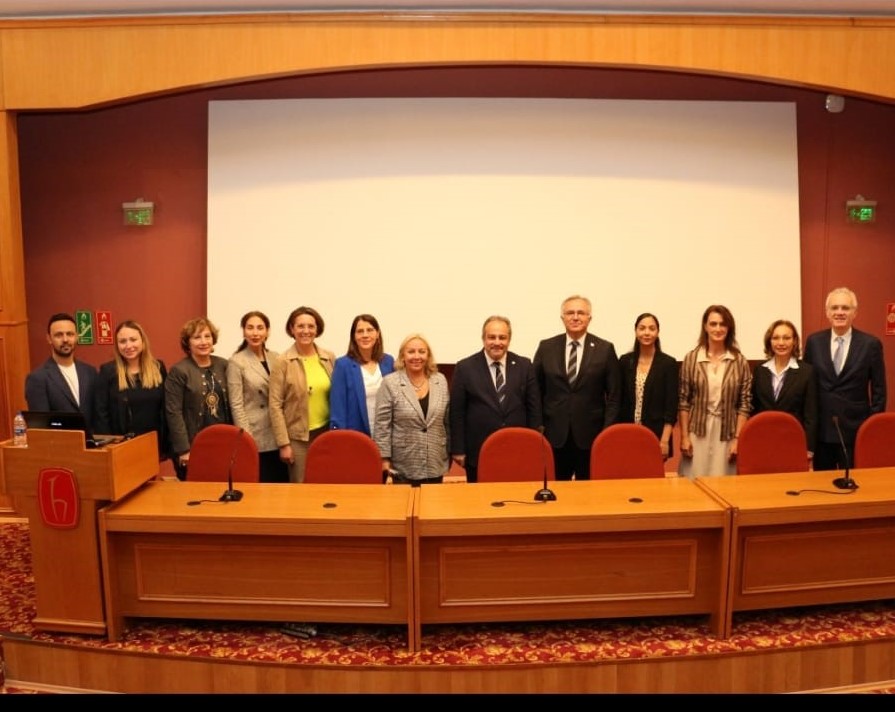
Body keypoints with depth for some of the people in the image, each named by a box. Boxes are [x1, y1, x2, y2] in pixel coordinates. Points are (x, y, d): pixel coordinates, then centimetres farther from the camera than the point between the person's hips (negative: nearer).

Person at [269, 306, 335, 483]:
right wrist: (283, 443, -9)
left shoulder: (329, 358, 4)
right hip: (298, 436, -3)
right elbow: (275, 405, -7)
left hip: (327, 432, 3)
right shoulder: (283, 362, -6)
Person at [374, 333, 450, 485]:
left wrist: (450, 452, 11)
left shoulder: (441, 381, 5)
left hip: (435, 465, 3)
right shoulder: (390, 383, -6)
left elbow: (448, 421, 10)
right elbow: (382, 424, -7)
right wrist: (384, 457, -10)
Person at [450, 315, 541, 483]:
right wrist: (458, 450, -4)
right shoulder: (465, 368, -2)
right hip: (478, 453, -1)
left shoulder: (525, 366, 4)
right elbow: (456, 412, -1)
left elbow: (534, 408, 7)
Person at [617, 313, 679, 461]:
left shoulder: (668, 363, -2)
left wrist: (665, 440, -11)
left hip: (656, 436, -2)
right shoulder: (625, 361, 5)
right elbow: (618, 401, 7)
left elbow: (671, 406, -5)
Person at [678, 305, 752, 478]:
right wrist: (684, 437, -3)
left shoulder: (740, 361, 1)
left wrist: (738, 439, -3)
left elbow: (745, 403, 2)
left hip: (727, 435, 1)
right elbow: (683, 401, 1)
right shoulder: (691, 359, -1)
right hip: (697, 434, 0)